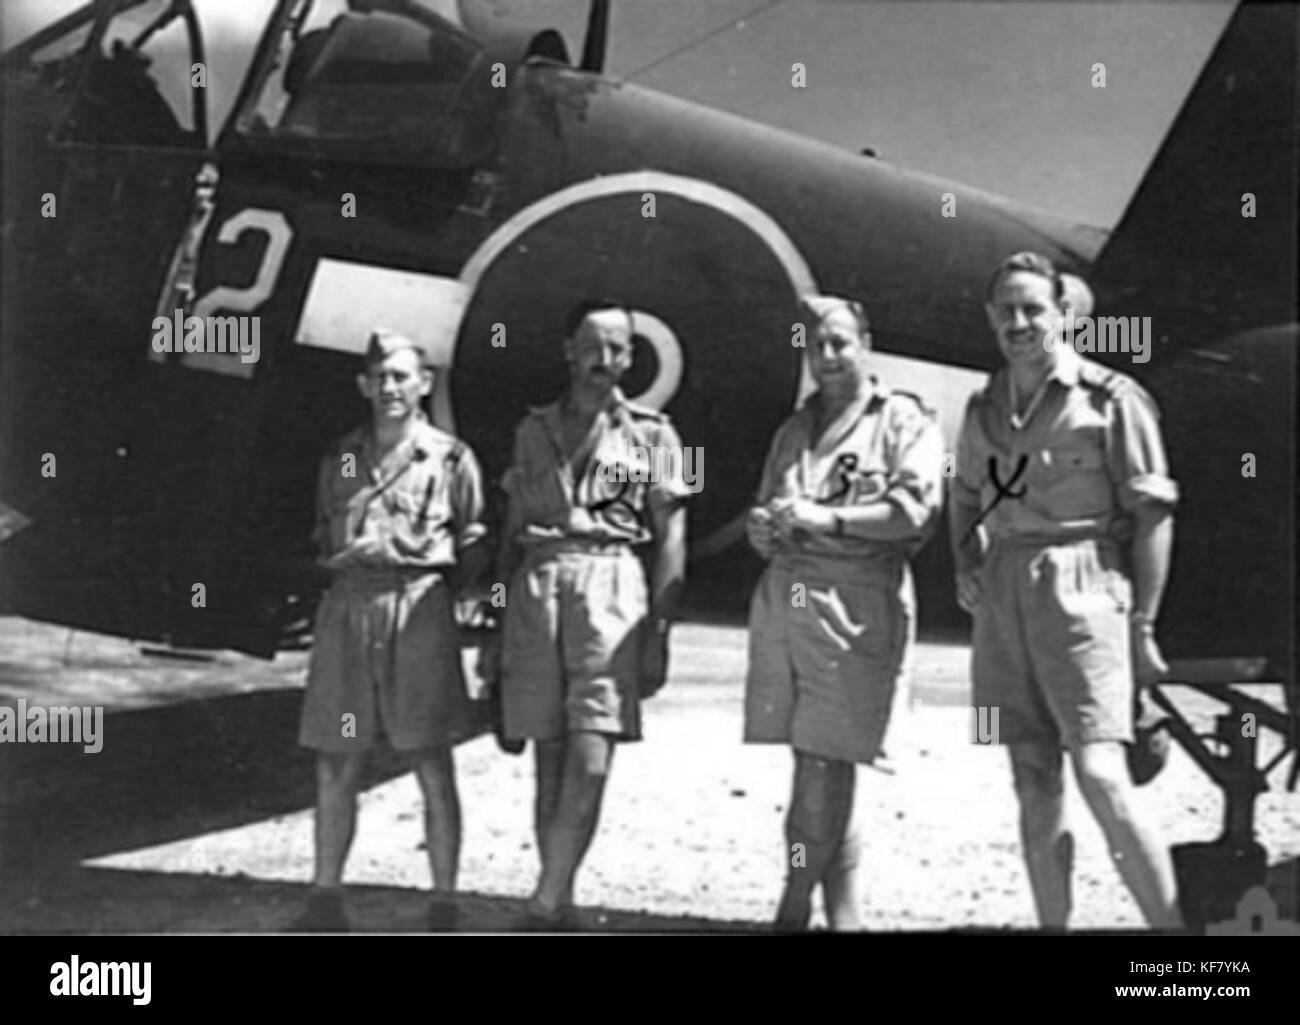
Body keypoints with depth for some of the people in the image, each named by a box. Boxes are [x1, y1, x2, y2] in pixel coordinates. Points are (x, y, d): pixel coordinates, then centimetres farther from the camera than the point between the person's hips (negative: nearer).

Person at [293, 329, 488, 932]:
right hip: (345, 606, 4)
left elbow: (473, 543, 6)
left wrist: (436, 589, 0)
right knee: (335, 765, 6)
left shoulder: (450, 458, 3)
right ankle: (325, 899, 16)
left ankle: (443, 905, 6)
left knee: (432, 765, -2)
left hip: (418, 607, -3)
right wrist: (344, 569, 5)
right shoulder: (340, 459, 14)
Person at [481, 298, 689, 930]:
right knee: (551, 762, 5)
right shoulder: (533, 431, 17)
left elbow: (670, 539, 4)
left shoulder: (652, 433, 9)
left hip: (613, 586, -3)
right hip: (536, 589, 3)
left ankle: (545, 906, -12)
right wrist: (495, 628, 13)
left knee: (589, 761, -14)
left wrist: (659, 631, -5)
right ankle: (559, 905, 12)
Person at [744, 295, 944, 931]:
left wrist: (827, 518, -16)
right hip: (783, 596, 6)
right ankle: (842, 910, 14)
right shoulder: (793, 431, 23)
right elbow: (764, 517, 26)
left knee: (824, 762, -8)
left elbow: (918, 507, -10)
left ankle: (796, 908, 0)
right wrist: (764, 528, 2)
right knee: (816, 765, 5)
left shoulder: (904, 421, 4)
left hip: (854, 601, -5)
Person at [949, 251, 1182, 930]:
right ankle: (1053, 926, 14)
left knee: (1102, 779, -16)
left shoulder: (1110, 398, -3)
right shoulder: (984, 407, 14)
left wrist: (1142, 624, -8)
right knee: (1033, 783, 7)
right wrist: (964, 564, 9)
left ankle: (1172, 926, -7)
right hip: (1003, 598, 6)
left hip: (1081, 590, -5)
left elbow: (1153, 513, -4)